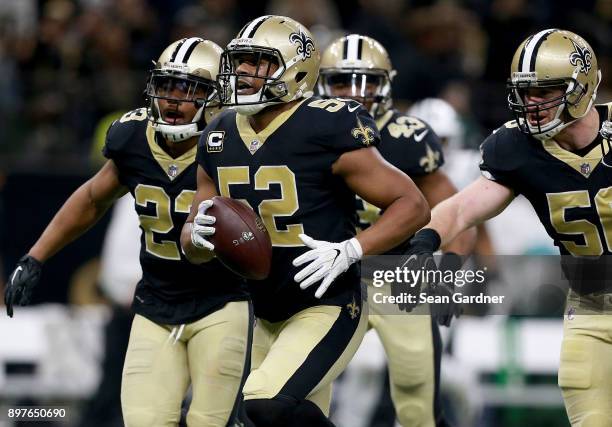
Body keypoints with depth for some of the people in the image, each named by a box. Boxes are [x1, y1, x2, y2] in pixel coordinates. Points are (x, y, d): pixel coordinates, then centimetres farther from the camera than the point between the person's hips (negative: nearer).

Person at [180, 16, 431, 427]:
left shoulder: (327, 131, -16)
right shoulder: (220, 139, 4)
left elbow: (413, 205, -13)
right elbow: (192, 246, 12)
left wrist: (349, 251, -25)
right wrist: (198, 233, -12)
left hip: (327, 308, -8)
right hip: (268, 316, 8)